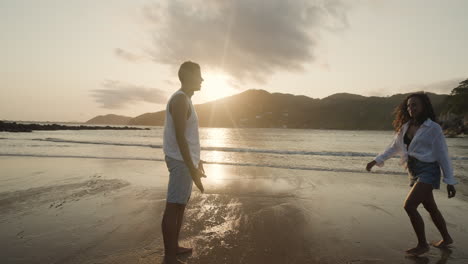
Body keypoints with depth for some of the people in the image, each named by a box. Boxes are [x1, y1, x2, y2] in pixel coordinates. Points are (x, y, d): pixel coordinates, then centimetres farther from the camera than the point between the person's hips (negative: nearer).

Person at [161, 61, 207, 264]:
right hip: (181, 161, -10)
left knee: (181, 204, 16)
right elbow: (179, 137, -22)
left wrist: (196, 161, 23)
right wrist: (192, 169, -23)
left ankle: (174, 247, 29)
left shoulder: (185, 99, 17)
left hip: (187, 160, 10)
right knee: (173, 207, -3)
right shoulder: (180, 99, -15)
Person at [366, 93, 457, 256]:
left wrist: (449, 181, -8)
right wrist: (376, 161, 11)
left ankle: (422, 245, 2)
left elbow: (443, 155, -8)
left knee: (409, 206, -15)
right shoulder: (405, 128, 8)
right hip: (414, 172, 6)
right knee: (431, 208, 18)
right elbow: (393, 148, 16)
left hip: (428, 171, -6)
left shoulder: (433, 128, -9)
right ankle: (446, 238, 39)